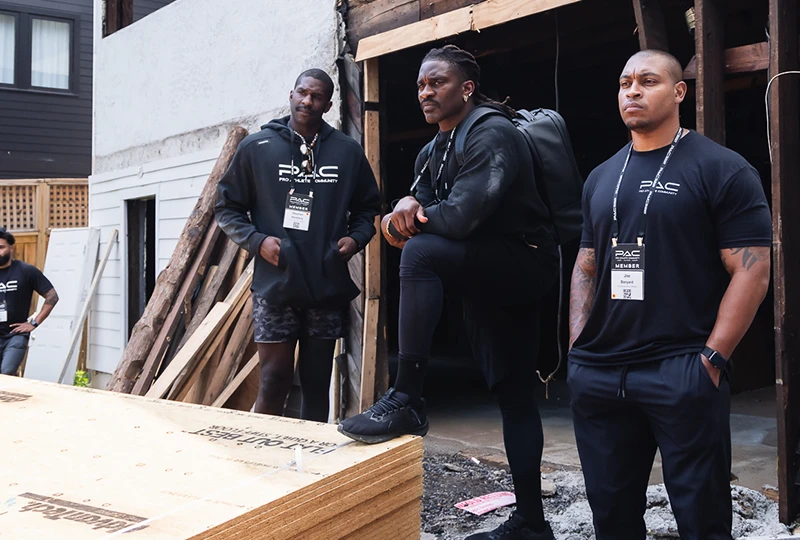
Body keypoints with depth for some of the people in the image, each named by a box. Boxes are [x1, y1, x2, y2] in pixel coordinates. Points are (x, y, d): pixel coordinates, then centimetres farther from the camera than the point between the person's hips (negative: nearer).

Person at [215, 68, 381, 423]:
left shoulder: (348, 152, 8)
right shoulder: (256, 147, 3)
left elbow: (368, 207, 19)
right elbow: (227, 207, 8)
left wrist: (355, 238, -1)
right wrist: (257, 241, -8)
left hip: (329, 286, 2)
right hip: (275, 285, -2)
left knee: (317, 383, 10)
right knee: (274, 381, -2)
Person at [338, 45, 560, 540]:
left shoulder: (493, 136, -15)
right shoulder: (435, 152, 13)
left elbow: (460, 217, -27)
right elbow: (413, 221, 8)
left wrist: (410, 221, -10)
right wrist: (405, 209, -16)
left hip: (523, 262, -9)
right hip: (489, 280, 9)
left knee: (421, 251, -30)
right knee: (514, 396, 9)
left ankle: (406, 402, -28)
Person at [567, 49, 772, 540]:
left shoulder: (722, 169, -3)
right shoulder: (601, 178, 15)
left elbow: (752, 269, -7)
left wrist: (710, 359, -14)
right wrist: (577, 349, 7)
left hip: (683, 373, -5)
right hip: (598, 375, 6)